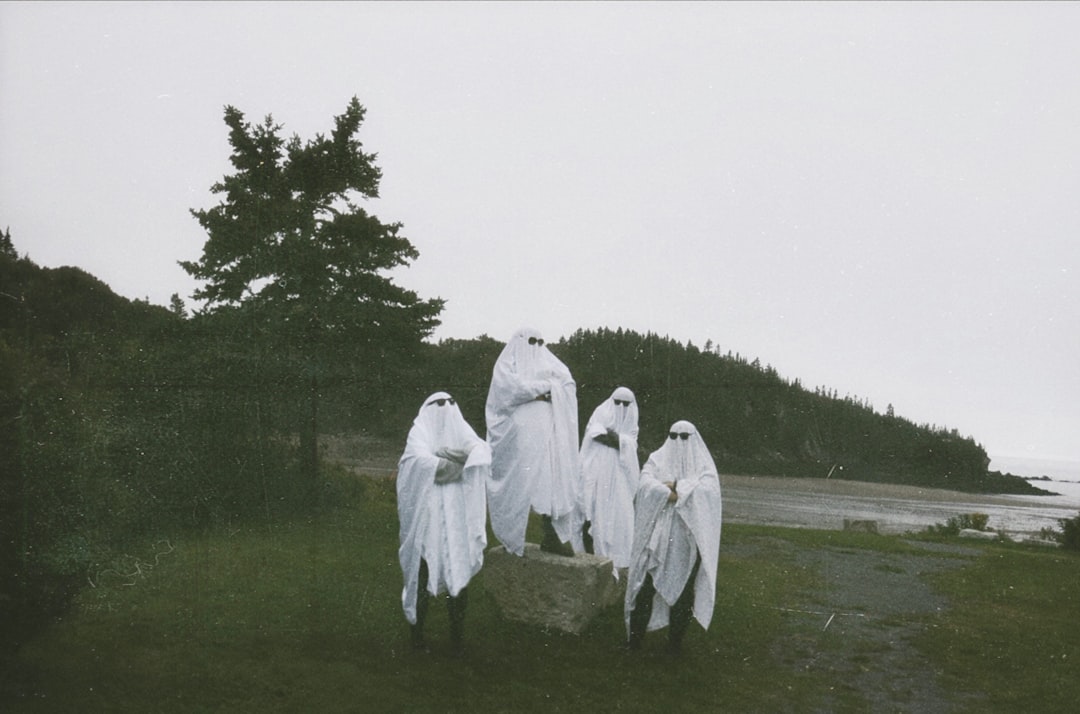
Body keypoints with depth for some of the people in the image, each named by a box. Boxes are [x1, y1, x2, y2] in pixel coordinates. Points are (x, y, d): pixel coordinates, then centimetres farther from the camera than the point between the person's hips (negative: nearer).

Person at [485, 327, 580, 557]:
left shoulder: (547, 362, 23)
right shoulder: (507, 364, 9)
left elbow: (569, 384, 8)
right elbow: (512, 387, -12)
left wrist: (541, 389, -7)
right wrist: (547, 387, -5)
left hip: (548, 434, 5)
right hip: (520, 434, -4)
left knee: (554, 482, -5)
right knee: (519, 484, -8)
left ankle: (552, 536, -5)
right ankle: (513, 539, -2)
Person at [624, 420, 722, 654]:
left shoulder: (703, 464, 7)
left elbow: (708, 489, -11)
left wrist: (676, 486, -15)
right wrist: (682, 494, -16)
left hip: (688, 540, 0)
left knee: (683, 589, 4)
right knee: (647, 585, -1)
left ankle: (675, 641, 11)